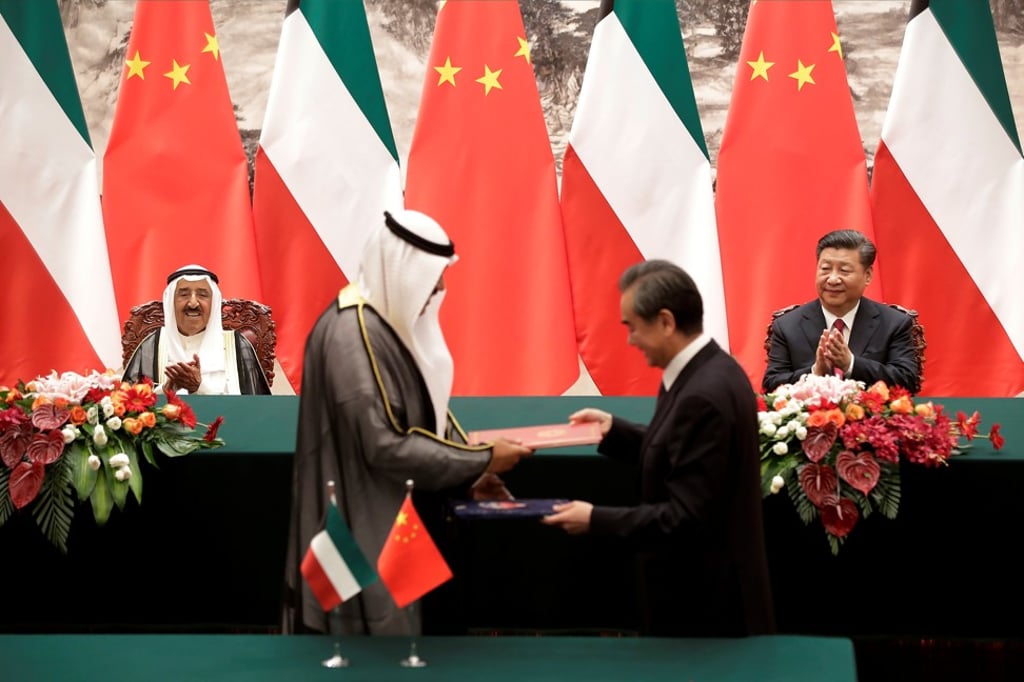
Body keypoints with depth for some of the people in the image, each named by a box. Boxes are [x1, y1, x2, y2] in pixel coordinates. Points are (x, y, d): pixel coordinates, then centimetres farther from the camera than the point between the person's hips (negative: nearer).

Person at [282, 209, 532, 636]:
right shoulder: (353, 334, -21)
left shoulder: (394, 321, 9)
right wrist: (481, 460, -18)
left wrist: (466, 477, 1)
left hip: (397, 521, 10)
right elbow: (385, 445, -24)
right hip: (365, 531, -10)